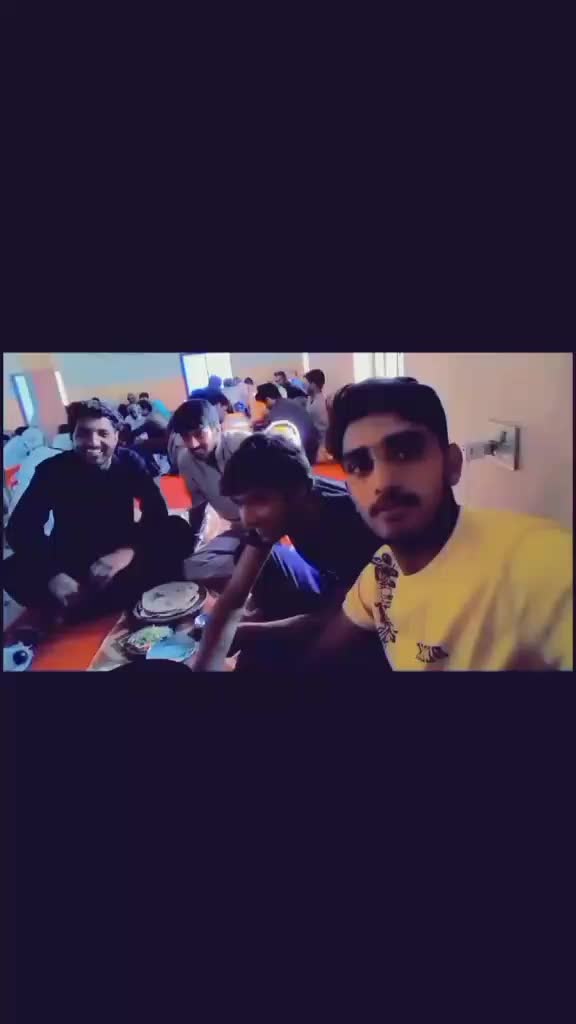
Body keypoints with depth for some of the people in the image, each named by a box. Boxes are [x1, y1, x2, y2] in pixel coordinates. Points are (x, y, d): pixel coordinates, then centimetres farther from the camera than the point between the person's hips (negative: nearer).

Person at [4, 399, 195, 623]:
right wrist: (52, 574, -37)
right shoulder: (53, 469, -13)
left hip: (120, 555, 2)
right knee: (12, 572, -28)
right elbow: (20, 527, -19)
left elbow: (156, 512, -18)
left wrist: (129, 550, -39)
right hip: (70, 562, -1)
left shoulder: (129, 462, -9)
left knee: (179, 531, -23)